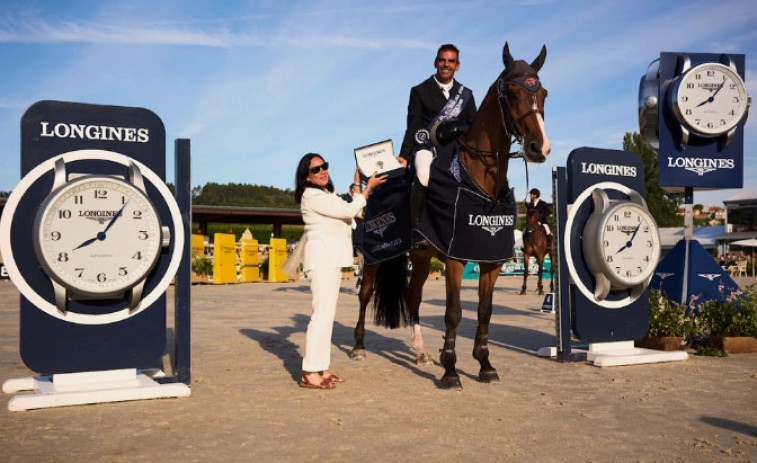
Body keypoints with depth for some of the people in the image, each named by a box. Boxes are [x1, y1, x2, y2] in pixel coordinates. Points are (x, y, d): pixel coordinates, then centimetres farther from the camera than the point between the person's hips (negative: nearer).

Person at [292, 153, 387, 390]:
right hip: (321, 257, -10)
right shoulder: (312, 196, -11)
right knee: (322, 313, -13)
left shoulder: (327, 195, 20)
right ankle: (310, 373, -11)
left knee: (327, 314, 10)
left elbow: (353, 212, 18)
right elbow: (349, 211, -14)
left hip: (332, 259, 10)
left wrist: (358, 186, 17)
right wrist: (368, 187, -4)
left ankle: (321, 369, 16)